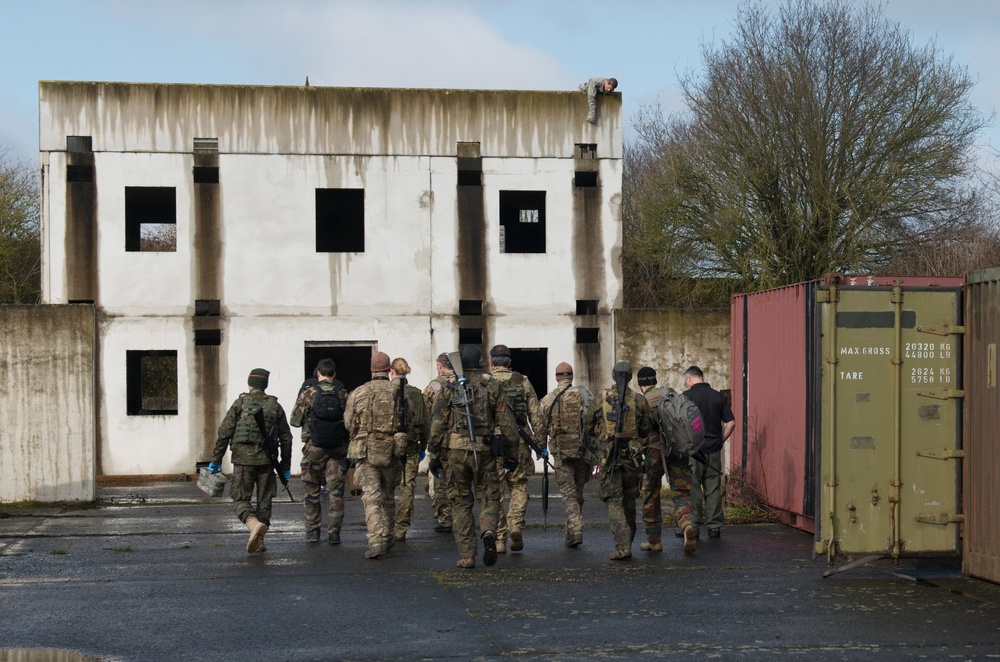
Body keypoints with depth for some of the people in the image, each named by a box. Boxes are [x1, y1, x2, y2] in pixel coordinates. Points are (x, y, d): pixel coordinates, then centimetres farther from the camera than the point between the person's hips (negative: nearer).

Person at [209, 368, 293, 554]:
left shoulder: (240, 402, 1)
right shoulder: (275, 405, 8)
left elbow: (224, 432, -4)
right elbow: (286, 438, 10)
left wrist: (216, 461, 1)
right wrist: (285, 467, 17)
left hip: (243, 458, -2)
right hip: (266, 460, 2)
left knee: (241, 499, 1)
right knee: (264, 501, 11)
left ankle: (255, 524, -26)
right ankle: (259, 541, 12)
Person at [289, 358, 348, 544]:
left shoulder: (308, 393, -7)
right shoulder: (342, 394, 0)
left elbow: (295, 421, -1)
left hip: (314, 447, -1)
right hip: (338, 448, 1)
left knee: (312, 492, 11)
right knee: (336, 492, 3)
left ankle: (313, 530, 16)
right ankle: (334, 532, -1)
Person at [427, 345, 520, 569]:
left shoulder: (449, 387, 5)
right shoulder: (491, 385, 3)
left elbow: (437, 423, 3)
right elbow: (506, 422, 1)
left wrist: (434, 455, 7)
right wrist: (510, 453, 6)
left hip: (455, 451, 1)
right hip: (484, 451, -1)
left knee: (461, 503, 9)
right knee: (490, 497, 13)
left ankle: (467, 556, 5)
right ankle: (489, 531, -17)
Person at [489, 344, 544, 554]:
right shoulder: (523, 382, 4)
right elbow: (535, 416, 4)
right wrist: (540, 442, 10)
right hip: (519, 442, 1)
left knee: (496, 492, 5)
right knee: (518, 486, 15)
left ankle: (499, 539, 6)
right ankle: (516, 525, -7)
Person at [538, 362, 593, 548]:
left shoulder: (547, 400, 1)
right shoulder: (584, 395, 0)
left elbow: (542, 428, 5)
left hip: (561, 452, -1)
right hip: (582, 449, 1)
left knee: (568, 492, 0)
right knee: (578, 492, 14)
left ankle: (575, 531, -13)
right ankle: (572, 531, 21)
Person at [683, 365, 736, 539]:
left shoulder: (687, 396, -6)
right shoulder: (718, 396, 6)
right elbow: (731, 422, 4)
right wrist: (720, 440, 11)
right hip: (714, 450, 4)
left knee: (692, 488, 3)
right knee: (713, 489, 8)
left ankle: (693, 525, 4)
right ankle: (714, 527, 9)